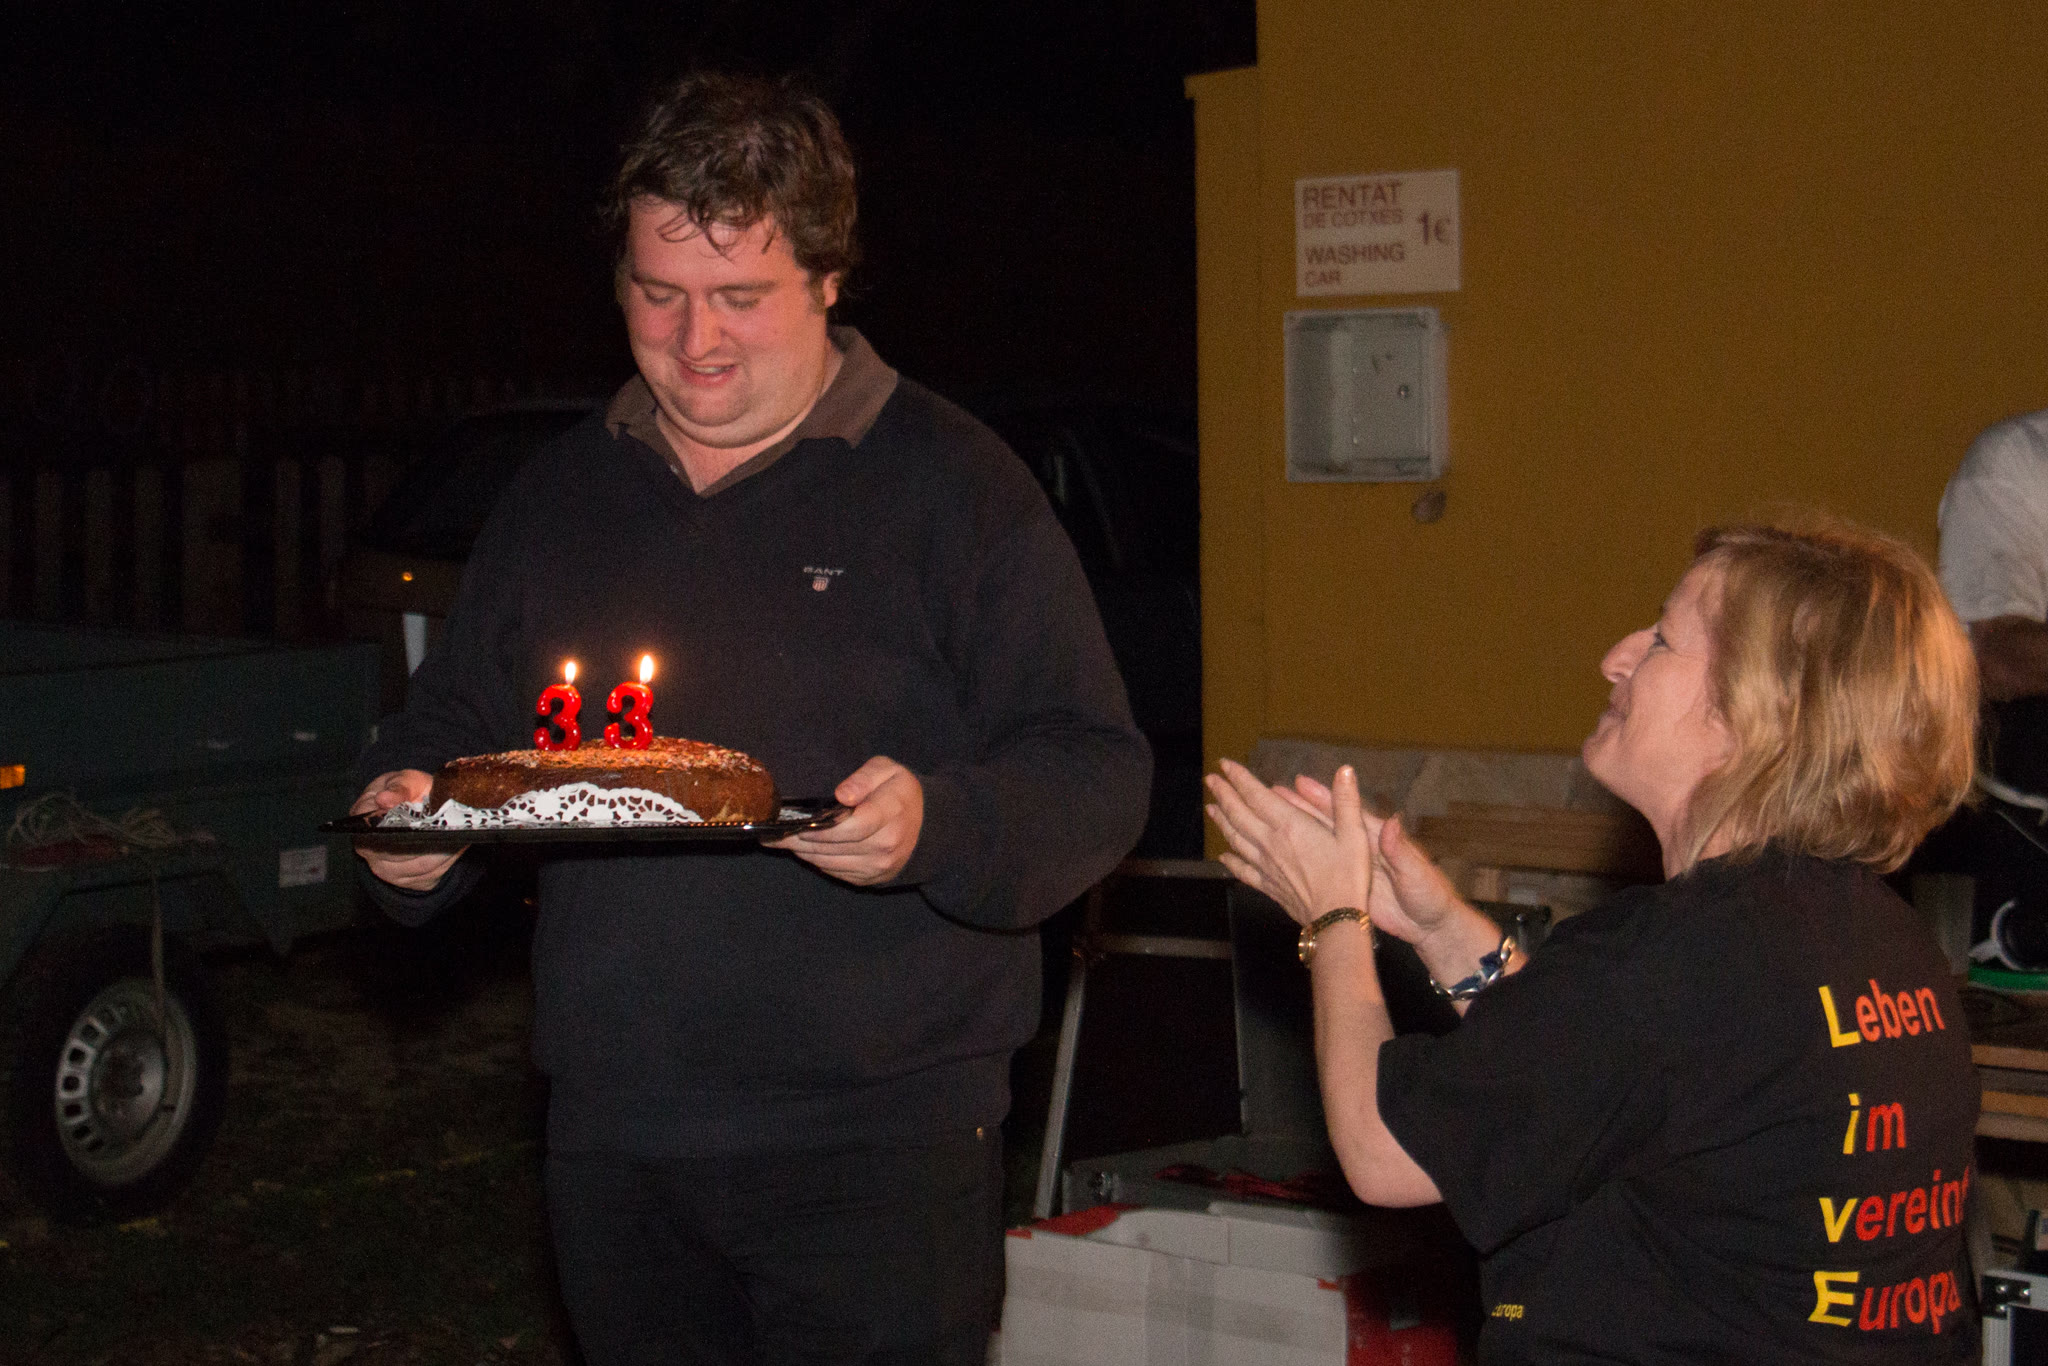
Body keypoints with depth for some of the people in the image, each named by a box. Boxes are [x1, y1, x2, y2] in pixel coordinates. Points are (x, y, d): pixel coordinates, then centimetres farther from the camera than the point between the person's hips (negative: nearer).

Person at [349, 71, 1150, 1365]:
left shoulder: (951, 482, -3)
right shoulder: (561, 494, 13)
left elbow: (1097, 775, -6)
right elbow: (453, 719, 22)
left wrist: (939, 830, -26)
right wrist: (409, 825, 0)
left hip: (878, 1138, -4)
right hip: (612, 1135, 5)